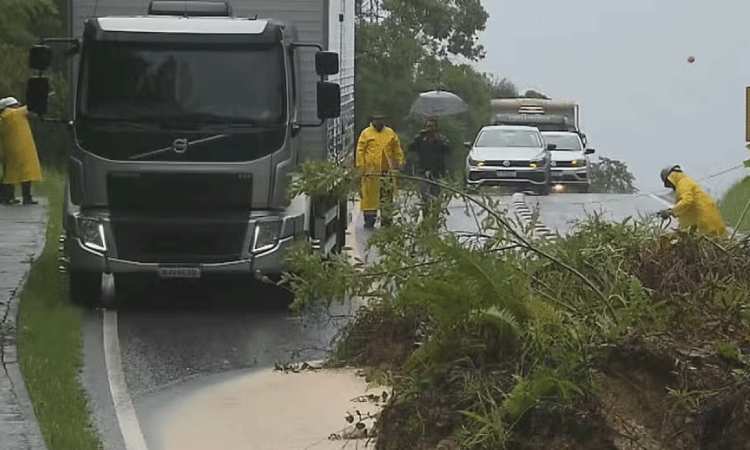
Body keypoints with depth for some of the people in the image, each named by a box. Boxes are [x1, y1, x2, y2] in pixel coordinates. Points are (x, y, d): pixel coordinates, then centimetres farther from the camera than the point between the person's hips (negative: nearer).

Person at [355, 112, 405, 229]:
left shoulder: (390, 134, 12)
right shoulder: (366, 133, 4)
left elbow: (397, 149, 18)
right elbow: (360, 150, 3)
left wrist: (399, 162, 10)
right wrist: (360, 165, -4)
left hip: (387, 170, 2)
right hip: (370, 169, -2)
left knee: (387, 195, 3)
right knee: (369, 194, -3)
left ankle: (386, 220, 8)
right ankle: (369, 218, 2)